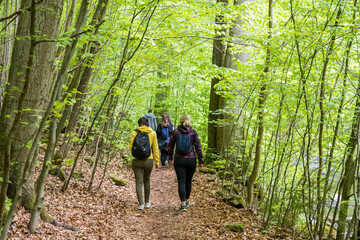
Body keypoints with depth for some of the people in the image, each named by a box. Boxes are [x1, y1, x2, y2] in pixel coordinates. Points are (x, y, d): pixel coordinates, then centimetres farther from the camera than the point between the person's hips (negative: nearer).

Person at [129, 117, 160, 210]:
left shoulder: (134, 133, -2)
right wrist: (157, 161, 8)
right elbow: (155, 149, 2)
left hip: (136, 160, -1)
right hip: (148, 160, 1)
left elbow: (131, 147, -1)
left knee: (139, 182, 5)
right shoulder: (152, 133, -1)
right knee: (146, 180, 20)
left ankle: (141, 203, -5)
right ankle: (147, 202, 26)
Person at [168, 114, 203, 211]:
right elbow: (198, 148, -4)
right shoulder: (193, 133, -4)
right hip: (191, 159, 1)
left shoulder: (175, 132, -3)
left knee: (181, 182, 0)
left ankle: (183, 204, -8)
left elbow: (170, 146, 5)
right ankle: (187, 200, 32)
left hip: (179, 160, -1)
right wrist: (200, 161, 4)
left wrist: (171, 157, 21)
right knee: (188, 181, 17)